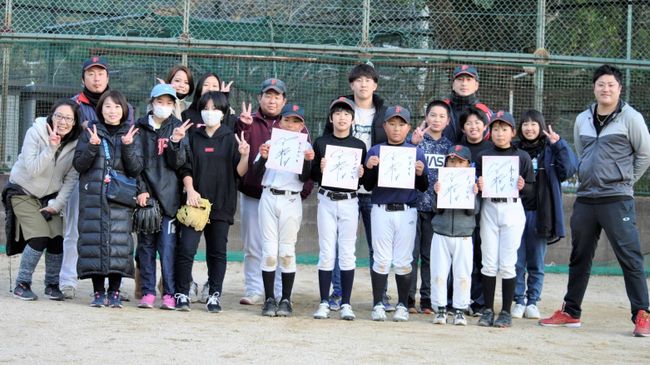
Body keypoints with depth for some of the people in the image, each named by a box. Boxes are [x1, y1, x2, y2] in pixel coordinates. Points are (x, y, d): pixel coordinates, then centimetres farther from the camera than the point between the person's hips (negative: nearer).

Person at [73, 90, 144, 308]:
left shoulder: (131, 134, 9)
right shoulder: (90, 132, 8)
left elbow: (136, 170, 2)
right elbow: (79, 165, 2)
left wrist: (128, 147, -14)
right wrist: (92, 147, -14)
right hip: (93, 197, 0)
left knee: (119, 242, -6)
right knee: (94, 240, -4)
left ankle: (114, 292, 3)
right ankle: (98, 292, 5)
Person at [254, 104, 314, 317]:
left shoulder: (305, 146, 7)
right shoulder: (270, 143, 8)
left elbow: (304, 178, 0)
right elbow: (257, 173, 2)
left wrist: (307, 161, -18)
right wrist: (263, 157, -16)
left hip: (291, 201, -1)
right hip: (269, 198, 1)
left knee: (287, 251, 0)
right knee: (269, 250, -1)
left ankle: (286, 300, 6)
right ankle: (269, 299, 4)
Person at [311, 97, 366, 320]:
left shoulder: (359, 145, 6)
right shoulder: (320, 143, 6)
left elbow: (365, 181, 9)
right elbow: (312, 175, 6)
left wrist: (361, 174, -12)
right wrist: (321, 169, -14)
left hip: (349, 202, 0)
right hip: (327, 201, 0)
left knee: (347, 253, 1)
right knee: (326, 253, 1)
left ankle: (346, 304, 5)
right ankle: (324, 302, 6)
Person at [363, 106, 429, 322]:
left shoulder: (416, 152, 6)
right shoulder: (375, 151, 6)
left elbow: (423, 188, 6)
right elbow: (368, 186, 4)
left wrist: (421, 173, -13)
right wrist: (370, 168, -13)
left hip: (407, 212, 0)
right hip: (381, 211, 0)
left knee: (403, 261, 3)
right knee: (381, 259, 0)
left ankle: (402, 305, 12)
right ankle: (378, 305, 6)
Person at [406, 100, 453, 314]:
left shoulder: (448, 146, 11)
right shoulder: (416, 139, 1)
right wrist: (413, 143, -28)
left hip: (437, 206, 3)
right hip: (414, 203, -3)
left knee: (431, 255, 6)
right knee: (412, 252, -1)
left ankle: (427, 299, 12)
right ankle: (408, 298, 6)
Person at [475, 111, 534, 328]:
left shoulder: (522, 157, 4)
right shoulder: (483, 156, 8)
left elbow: (531, 187, 4)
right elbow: (476, 183, 8)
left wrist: (522, 186, -16)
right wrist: (479, 185, -14)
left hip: (512, 209, -2)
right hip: (489, 208, 2)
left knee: (507, 264, -1)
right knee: (489, 263, 3)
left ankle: (506, 312, 6)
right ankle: (488, 310, 10)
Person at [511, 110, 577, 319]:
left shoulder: (550, 150, 4)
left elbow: (569, 169, -9)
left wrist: (559, 144, -15)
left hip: (540, 213, -1)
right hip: (516, 210, 1)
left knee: (536, 263, 7)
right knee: (517, 261, 1)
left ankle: (532, 301, 16)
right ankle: (519, 300, 10)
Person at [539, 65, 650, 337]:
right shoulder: (582, 120, 11)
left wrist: (623, 180, 2)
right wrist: (591, 179, 14)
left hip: (617, 199, -6)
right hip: (585, 199, 6)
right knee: (579, 256, 13)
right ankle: (571, 312, 22)